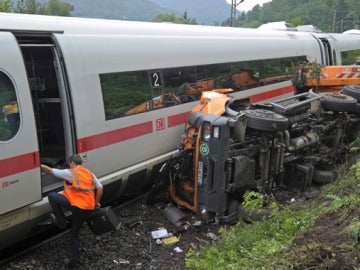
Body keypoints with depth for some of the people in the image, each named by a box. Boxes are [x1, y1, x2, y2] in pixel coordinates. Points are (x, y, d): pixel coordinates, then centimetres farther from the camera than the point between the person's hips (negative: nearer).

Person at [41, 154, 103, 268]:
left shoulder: (70, 173, -4)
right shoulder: (90, 174, 14)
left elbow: (50, 170, 1)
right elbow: (100, 188, 10)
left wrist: (41, 166, 18)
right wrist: (96, 203, 20)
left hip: (76, 206, -7)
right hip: (88, 209, 7)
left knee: (52, 196, 9)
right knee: (75, 233, 21)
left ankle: (61, 221, 17)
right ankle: (74, 260, 21)